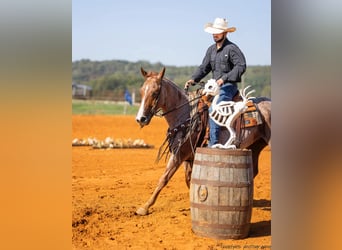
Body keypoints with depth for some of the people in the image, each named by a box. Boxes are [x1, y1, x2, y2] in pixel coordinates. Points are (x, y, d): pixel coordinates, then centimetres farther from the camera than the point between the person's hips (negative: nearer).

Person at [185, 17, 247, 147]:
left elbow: (241, 66, -17)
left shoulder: (232, 48, -10)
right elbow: (204, 67, 15)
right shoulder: (211, 49, 14)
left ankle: (213, 142, -26)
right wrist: (193, 79, -1)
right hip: (215, 85, 9)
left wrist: (225, 78, -24)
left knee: (213, 110, -27)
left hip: (228, 86, -9)